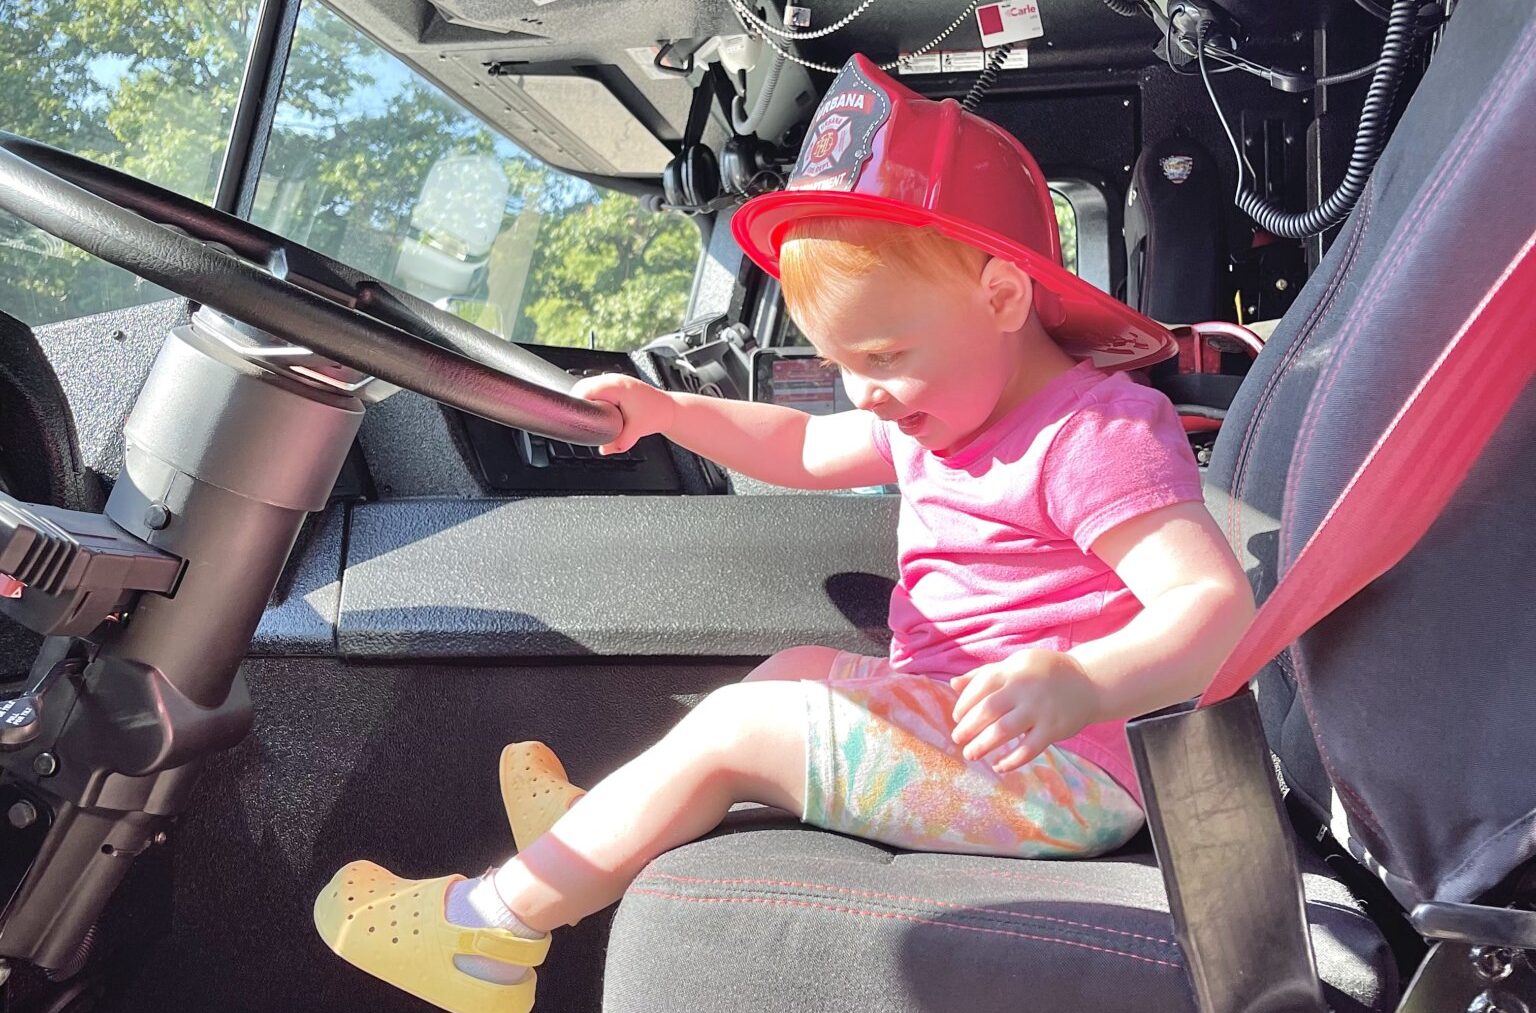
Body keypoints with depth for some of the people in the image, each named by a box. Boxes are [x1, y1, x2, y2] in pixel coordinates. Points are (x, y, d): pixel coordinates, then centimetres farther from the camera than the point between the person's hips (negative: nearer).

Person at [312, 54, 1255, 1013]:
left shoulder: (1098, 435, -20)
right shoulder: (936, 411, 10)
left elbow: (1216, 597, -30)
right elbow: (806, 450, 22)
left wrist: (1086, 685, -49)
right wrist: (663, 410, 11)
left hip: (1055, 773, -10)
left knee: (736, 726, -13)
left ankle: (485, 929, 0)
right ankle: (599, 836, 30)